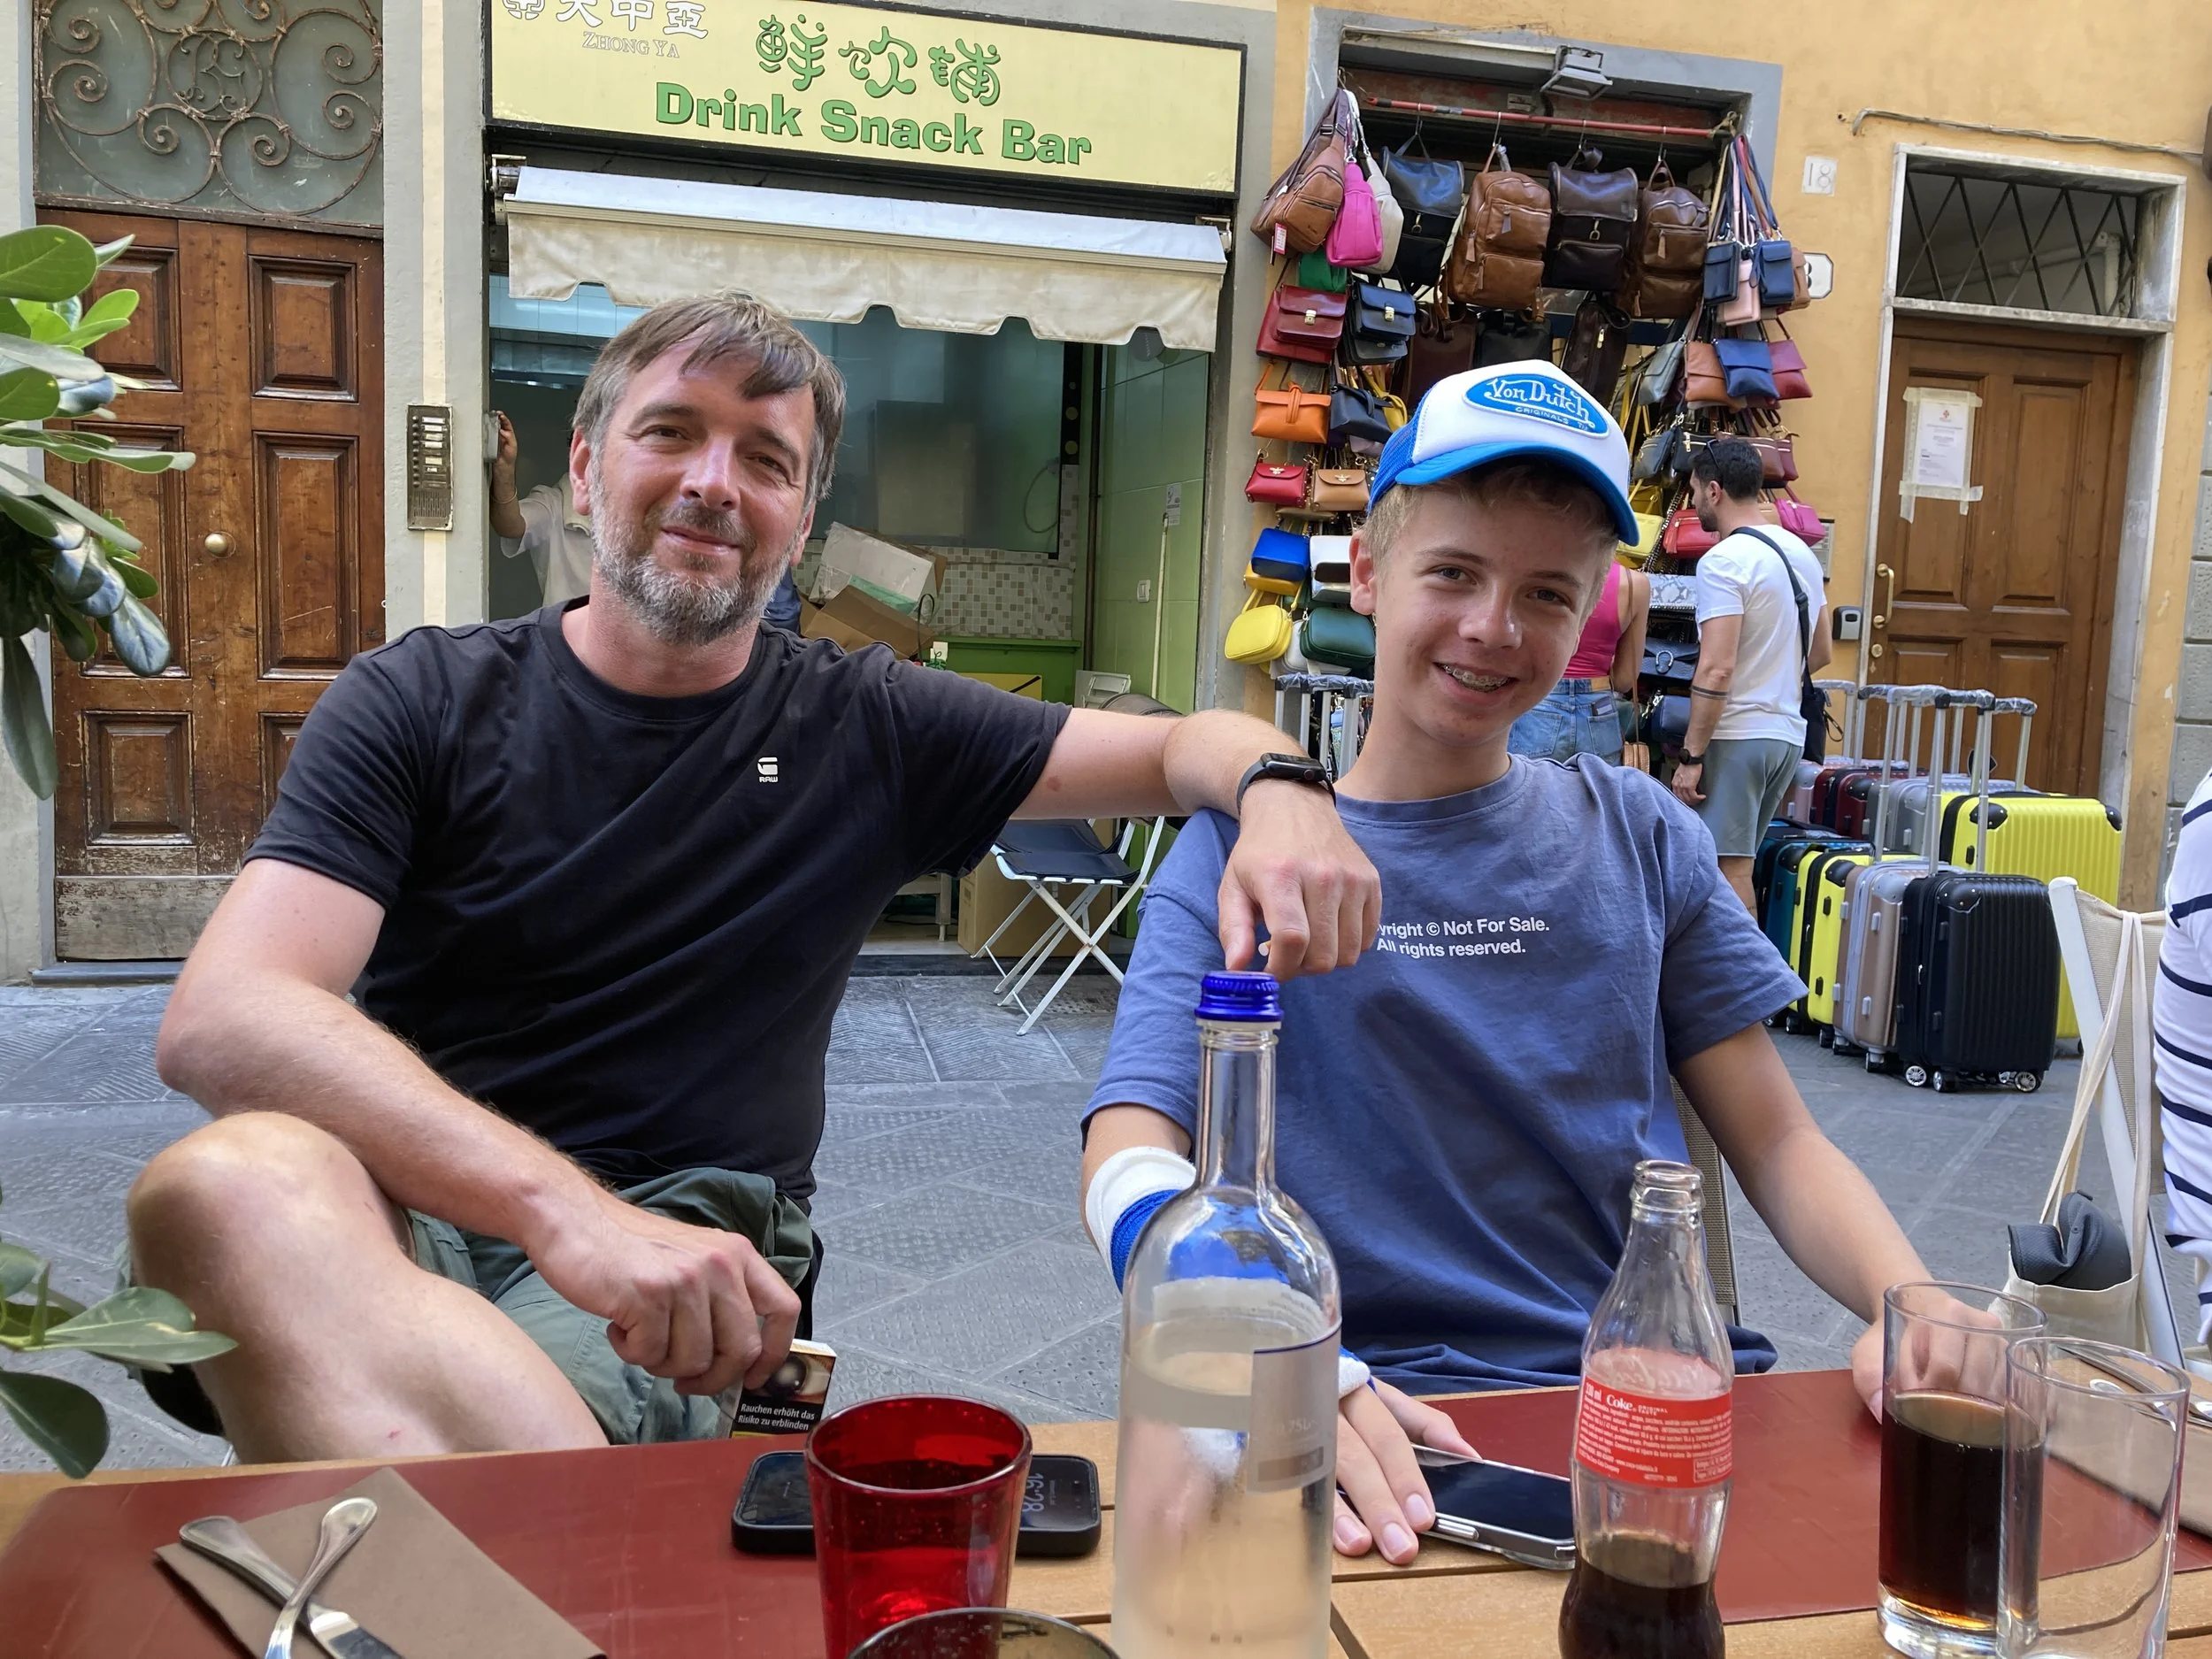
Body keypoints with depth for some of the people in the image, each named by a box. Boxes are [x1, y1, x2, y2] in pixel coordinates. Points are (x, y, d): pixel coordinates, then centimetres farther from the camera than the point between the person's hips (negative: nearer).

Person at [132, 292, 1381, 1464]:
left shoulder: (864, 730, 8)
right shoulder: (421, 704, 1)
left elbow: (1182, 746, 10)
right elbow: (224, 1019, -13)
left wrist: (1277, 789, -18)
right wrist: (566, 1206, -31)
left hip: (678, 1267, -1)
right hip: (417, 1208, 2)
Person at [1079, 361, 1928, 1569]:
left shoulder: (1638, 836, 11)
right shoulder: (1239, 855, 0)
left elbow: (1778, 1146, 10)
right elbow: (1130, 1161, -13)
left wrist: (1916, 1305, -12)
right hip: (1393, 1435, -3)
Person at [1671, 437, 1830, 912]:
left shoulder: (1724, 561, -14)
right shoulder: (1802, 553, 13)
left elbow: (1716, 670, -20)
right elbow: (1821, 655, 21)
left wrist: (1691, 755, -17)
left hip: (1736, 737, -9)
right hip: (1789, 734, 9)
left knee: (1728, 870, -7)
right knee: (1737, 865, 16)